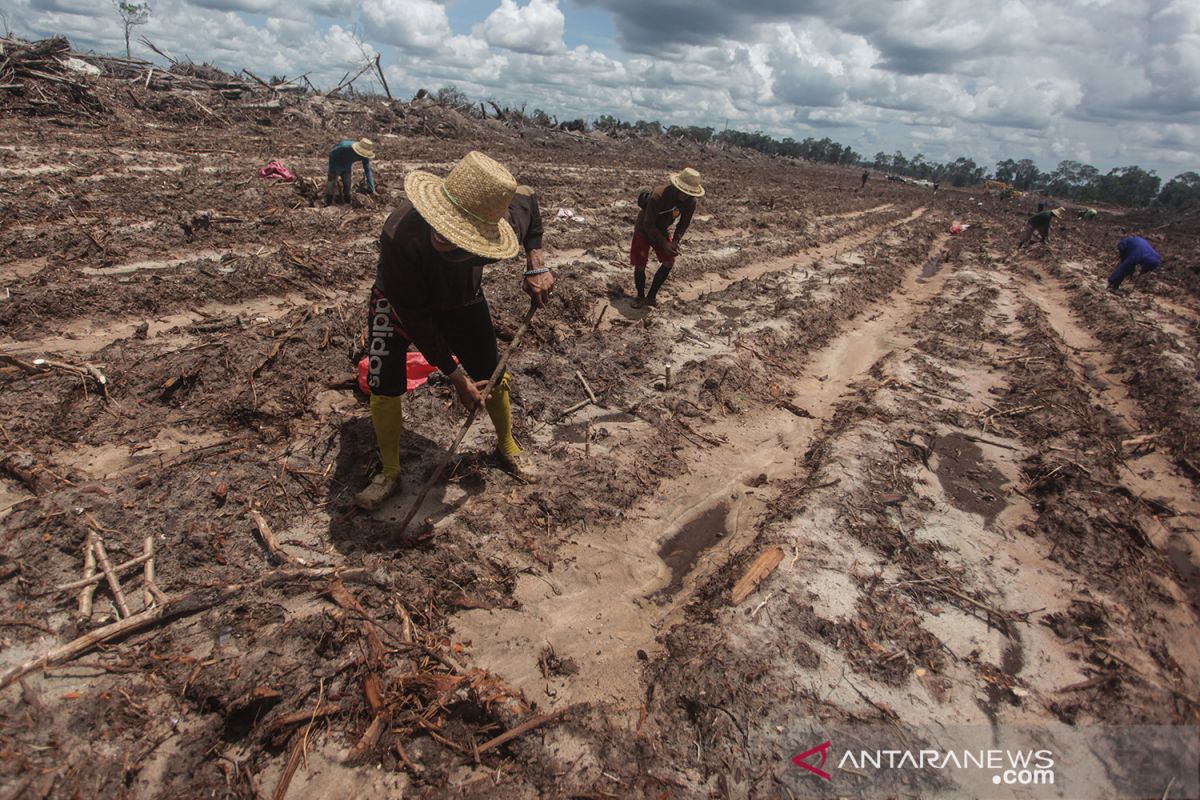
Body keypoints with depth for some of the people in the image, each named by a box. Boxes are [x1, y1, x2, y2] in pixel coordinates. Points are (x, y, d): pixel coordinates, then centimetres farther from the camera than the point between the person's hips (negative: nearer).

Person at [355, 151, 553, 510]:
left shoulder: (505, 219, -35)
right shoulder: (401, 234, -43)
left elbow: (529, 200, -7)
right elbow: (414, 314, -30)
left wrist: (536, 263, -19)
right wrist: (455, 375, -27)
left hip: (462, 298, 3)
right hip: (401, 301, -2)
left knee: (492, 375, 6)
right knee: (384, 386, -10)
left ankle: (507, 446, 35)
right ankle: (390, 473, 15)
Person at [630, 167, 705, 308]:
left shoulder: (690, 202, -19)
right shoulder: (658, 196, -36)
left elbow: (684, 223, -4)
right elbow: (648, 225, -29)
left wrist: (676, 241, -21)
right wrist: (664, 244, -31)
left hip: (661, 230, 5)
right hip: (644, 230, -5)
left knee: (669, 262, -5)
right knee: (640, 266, -7)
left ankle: (651, 296, 9)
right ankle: (640, 296, 18)